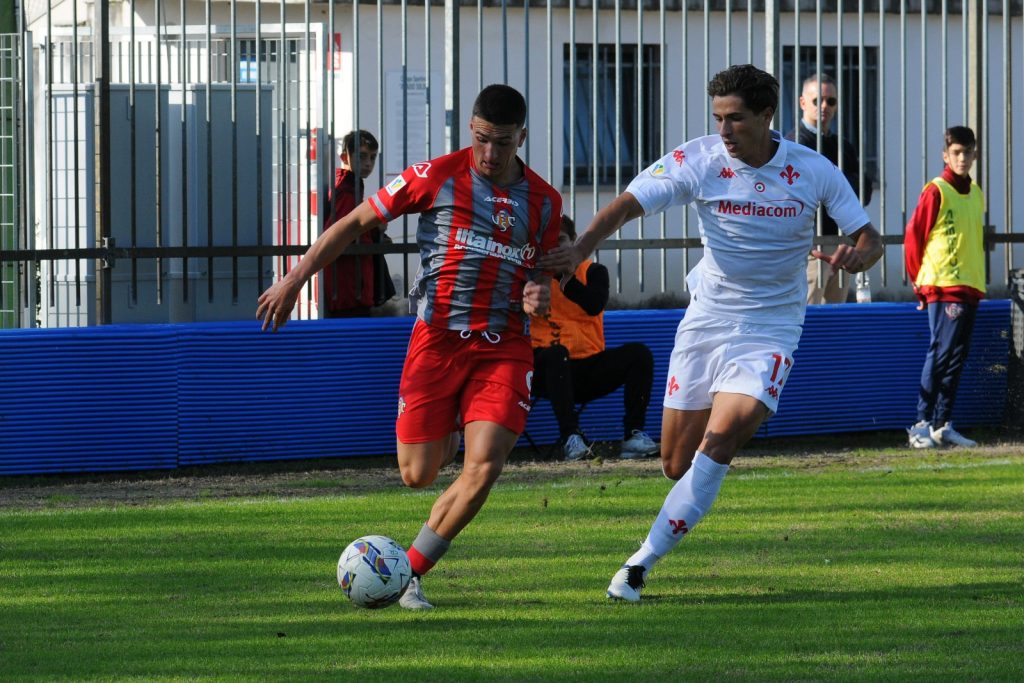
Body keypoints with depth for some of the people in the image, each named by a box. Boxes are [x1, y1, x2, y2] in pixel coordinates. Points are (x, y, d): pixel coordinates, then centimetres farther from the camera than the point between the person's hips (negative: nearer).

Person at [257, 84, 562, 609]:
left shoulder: (543, 202, 8)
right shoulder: (438, 176, -2)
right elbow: (357, 221, 4)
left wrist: (540, 295, -3)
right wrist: (296, 278, -2)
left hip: (505, 348, 2)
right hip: (437, 339, -2)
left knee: (484, 467, -16)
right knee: (417, 476, -1)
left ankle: (409, 576, -1)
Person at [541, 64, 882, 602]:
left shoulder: (814, 172, -7)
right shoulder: (697, 161, -10)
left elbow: (869, 239, 1)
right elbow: (626, 205, -19)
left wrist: (856, 256, -24)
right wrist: (580, 250, -37)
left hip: (770, 330, -2)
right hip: (705, 320, 2)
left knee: (718, 442, -21)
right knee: (676, 464, 5)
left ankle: (643, 563, -17)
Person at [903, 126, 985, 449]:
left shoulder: (976, 194, 15)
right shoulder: (936, 192, -7)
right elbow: (913, 236, -6)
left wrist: (978, 282, 16)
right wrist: (920, 283, -3)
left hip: (970, 288, 7)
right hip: (942, 288, -7)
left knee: (956, 359, 7)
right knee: (942, 353, -12)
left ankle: (942, 425, 11)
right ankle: (922, 425, -10)